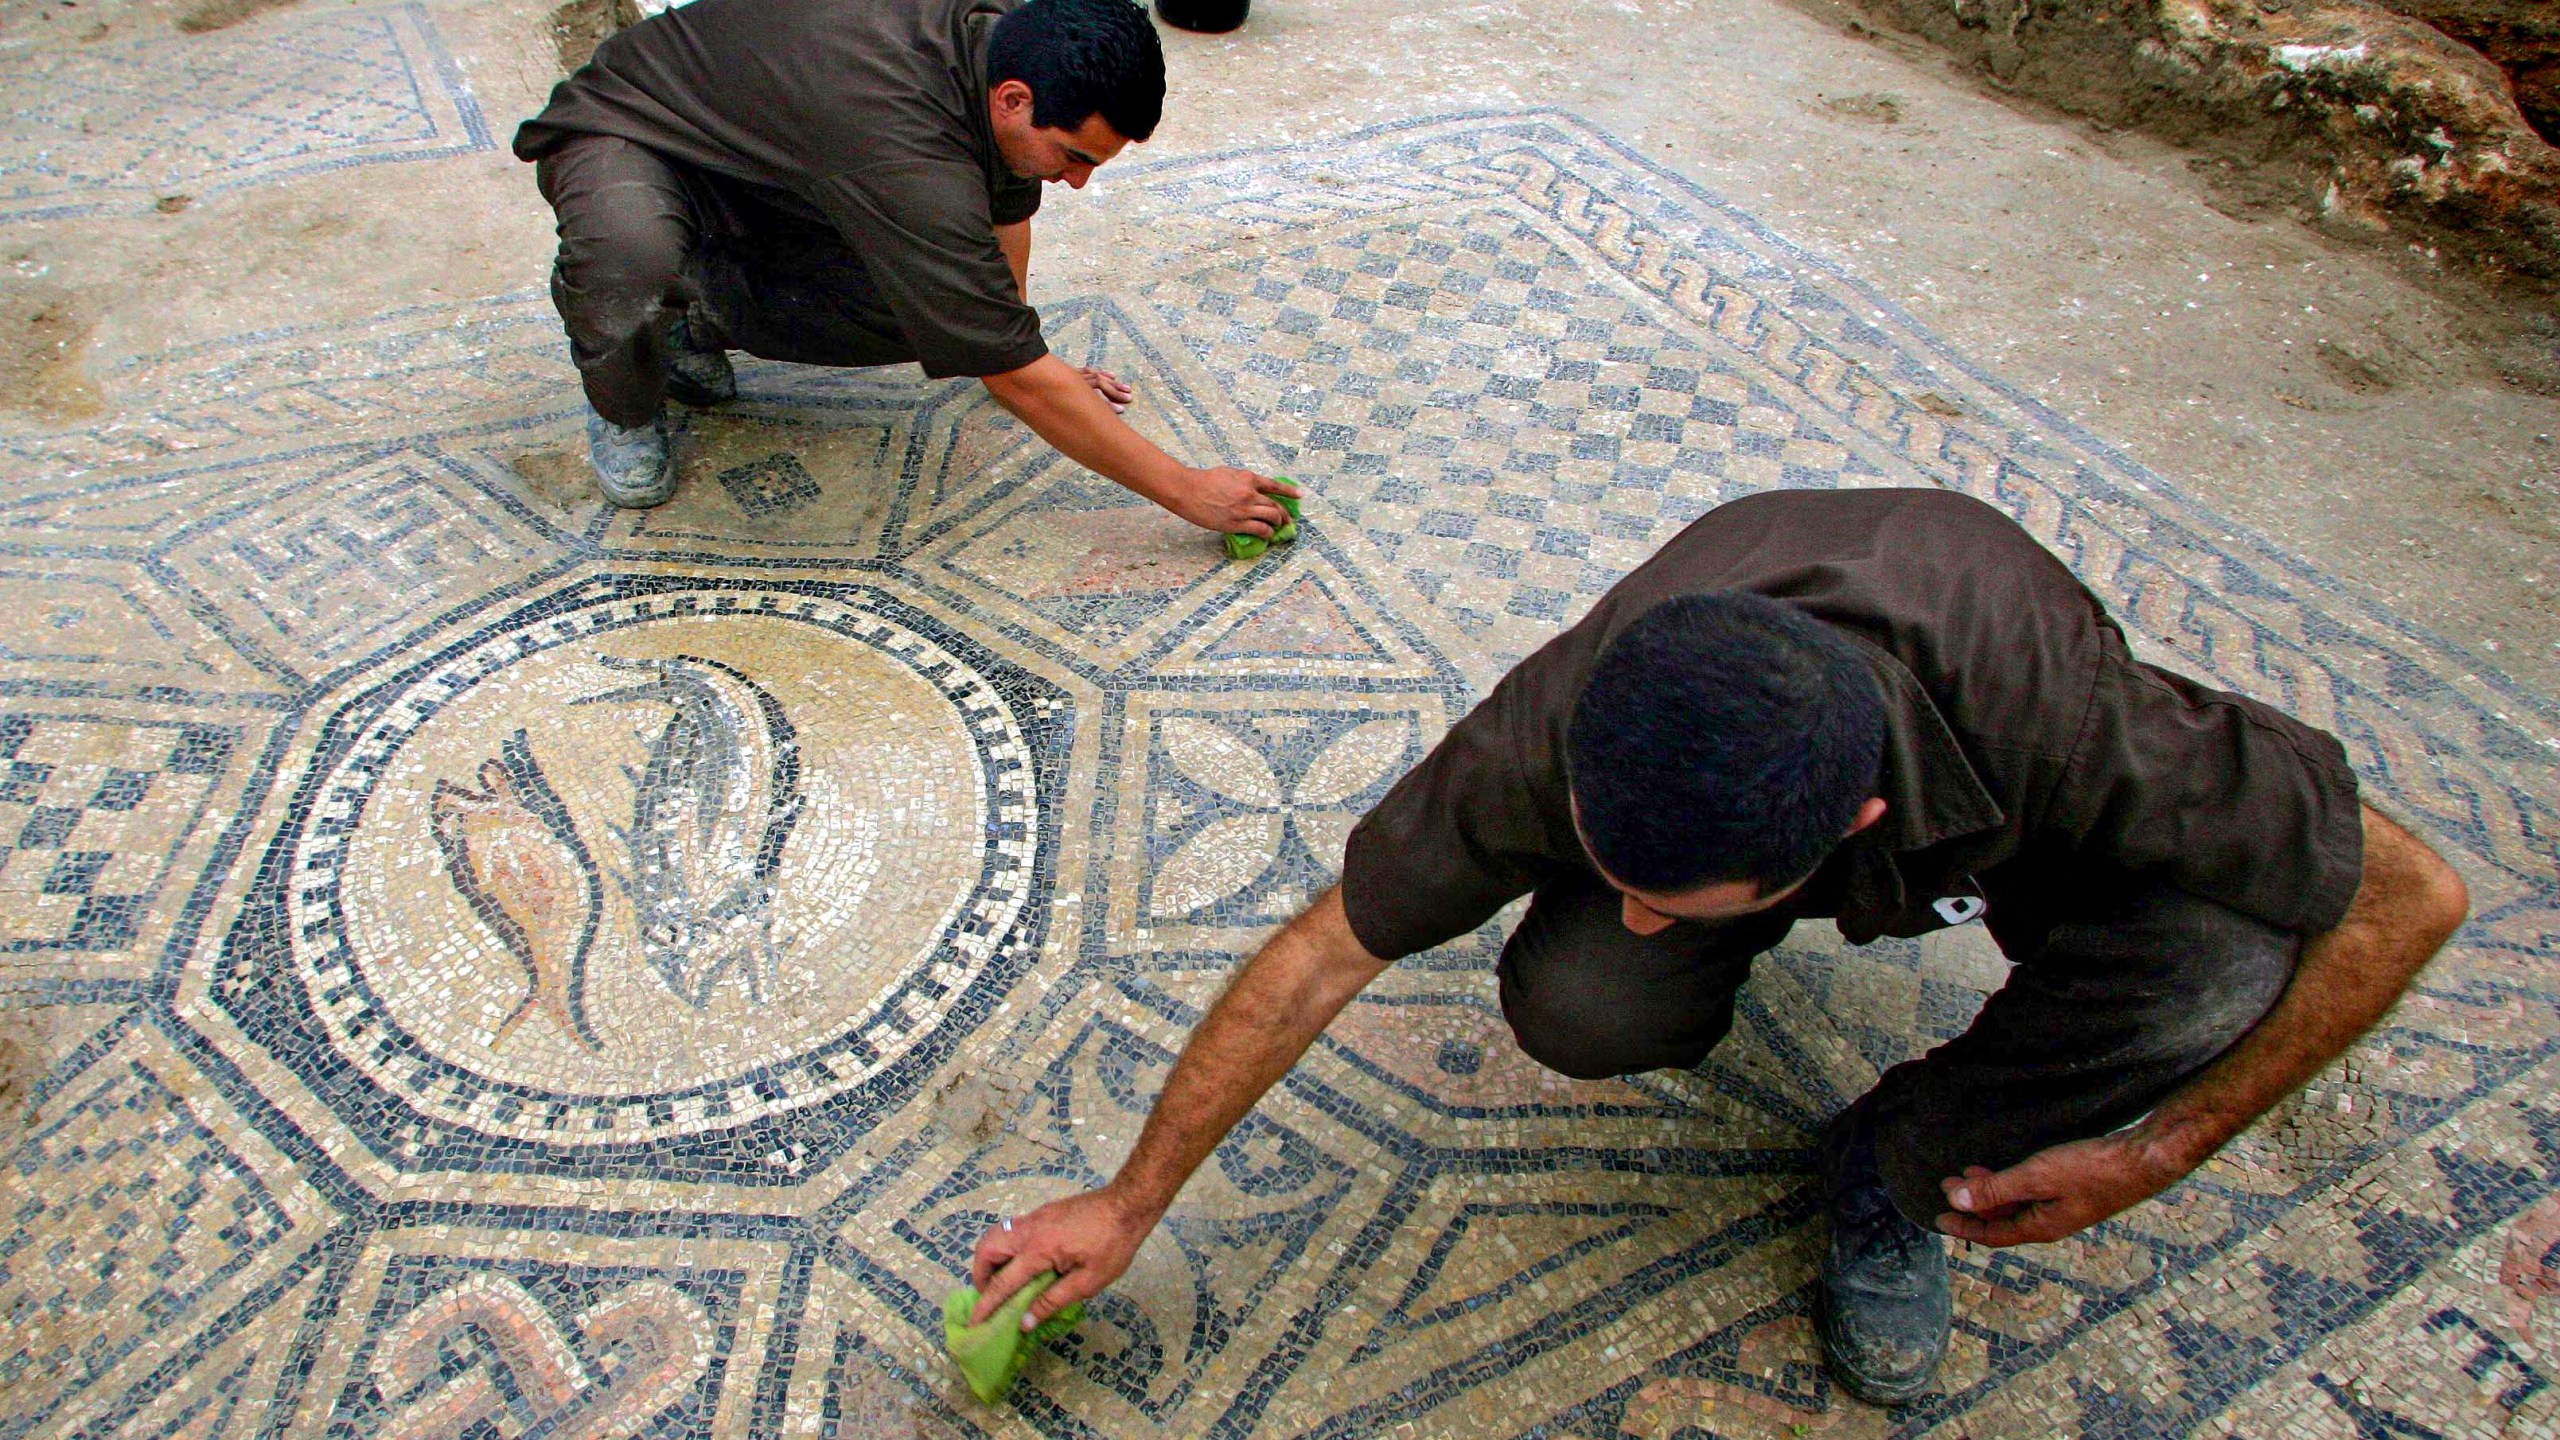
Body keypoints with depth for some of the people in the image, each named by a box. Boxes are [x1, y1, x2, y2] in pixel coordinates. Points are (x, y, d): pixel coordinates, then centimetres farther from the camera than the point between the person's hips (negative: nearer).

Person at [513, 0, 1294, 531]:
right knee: (631, 258, -42)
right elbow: (1021, 384, -38)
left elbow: (1007, 210, 4)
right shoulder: (907, 158, -41)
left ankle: (700, 312, 11)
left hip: (759, 172, 7)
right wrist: (1187, 490, -34)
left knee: (932, 309, -15)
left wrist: (1020, 361, 8)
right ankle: (623, 403, -6)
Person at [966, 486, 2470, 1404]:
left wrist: (2153, 1152, -24)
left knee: (2222, 958, -30)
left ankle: (1900, 1161, -2)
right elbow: (1326, 950, -25)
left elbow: (2412, 894, -26)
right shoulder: (1557, 735, -38)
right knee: (1573, 1002, -28)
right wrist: (1129, 1205, -18)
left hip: (1995, 821, 0)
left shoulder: (2067, 726, -44)